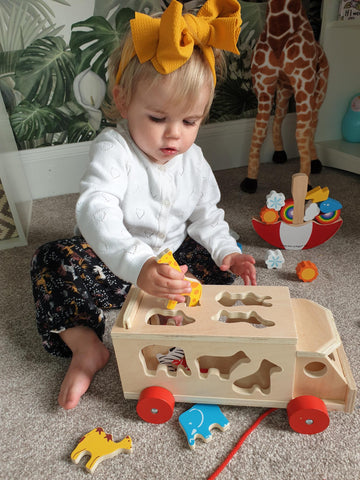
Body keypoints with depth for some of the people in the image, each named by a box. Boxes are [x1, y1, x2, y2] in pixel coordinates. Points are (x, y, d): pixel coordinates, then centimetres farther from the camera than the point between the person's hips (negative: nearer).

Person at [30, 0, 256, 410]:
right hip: (113, 263, -4)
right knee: (53, 262, -26)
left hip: (170, 257, 5)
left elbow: (206, 216, 7)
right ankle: (86, 347, -12)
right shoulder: (113, 149, -22)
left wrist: (225, 251, -13)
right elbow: (96, 210, -41)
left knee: (219, 276, -9)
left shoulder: (193, 160, -4)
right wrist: (137, 265, -58)